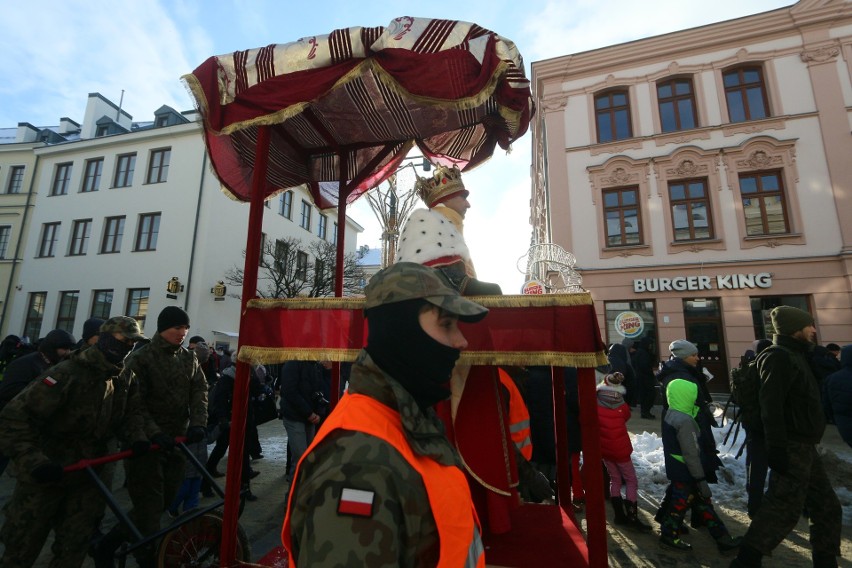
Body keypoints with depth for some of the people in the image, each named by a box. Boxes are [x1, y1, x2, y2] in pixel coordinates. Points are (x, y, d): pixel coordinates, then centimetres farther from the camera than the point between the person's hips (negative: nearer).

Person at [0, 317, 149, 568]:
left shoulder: (127, 378, -3)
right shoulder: (67, 374, -25)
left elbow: (131, 412, 5)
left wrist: (137, 436, -14)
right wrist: (33, 460, -32)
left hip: (88, 473, 5)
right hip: (47, 473, -5)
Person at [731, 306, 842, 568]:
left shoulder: (796, 356, 17)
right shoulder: (779, 358, -15)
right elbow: (771, 407, -24)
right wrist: (777, 448, -28)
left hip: (806, 447, 10)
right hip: (792, 448, -10)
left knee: (827, 507, 17)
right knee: (784, 509, -8)